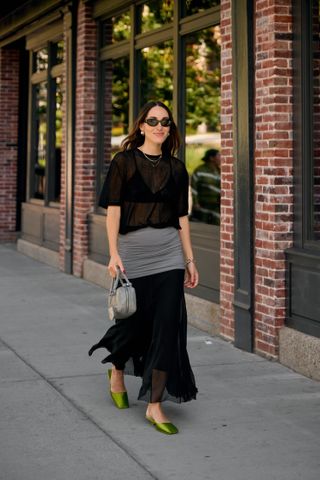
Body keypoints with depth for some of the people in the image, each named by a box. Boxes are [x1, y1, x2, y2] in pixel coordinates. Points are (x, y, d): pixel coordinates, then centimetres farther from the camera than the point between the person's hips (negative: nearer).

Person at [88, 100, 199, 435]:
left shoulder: (176, 168, 8)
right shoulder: (124, 162, -2)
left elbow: (181, 217, 10)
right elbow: (113, 208, -7)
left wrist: (189, 260, 8)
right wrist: (113, 253, -15)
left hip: (169, 255, 3)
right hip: (133, 250, -2)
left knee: (167, 327, -5)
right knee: (135, 322, 7)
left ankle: (155, 406, 0)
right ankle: (117, 370, 41)